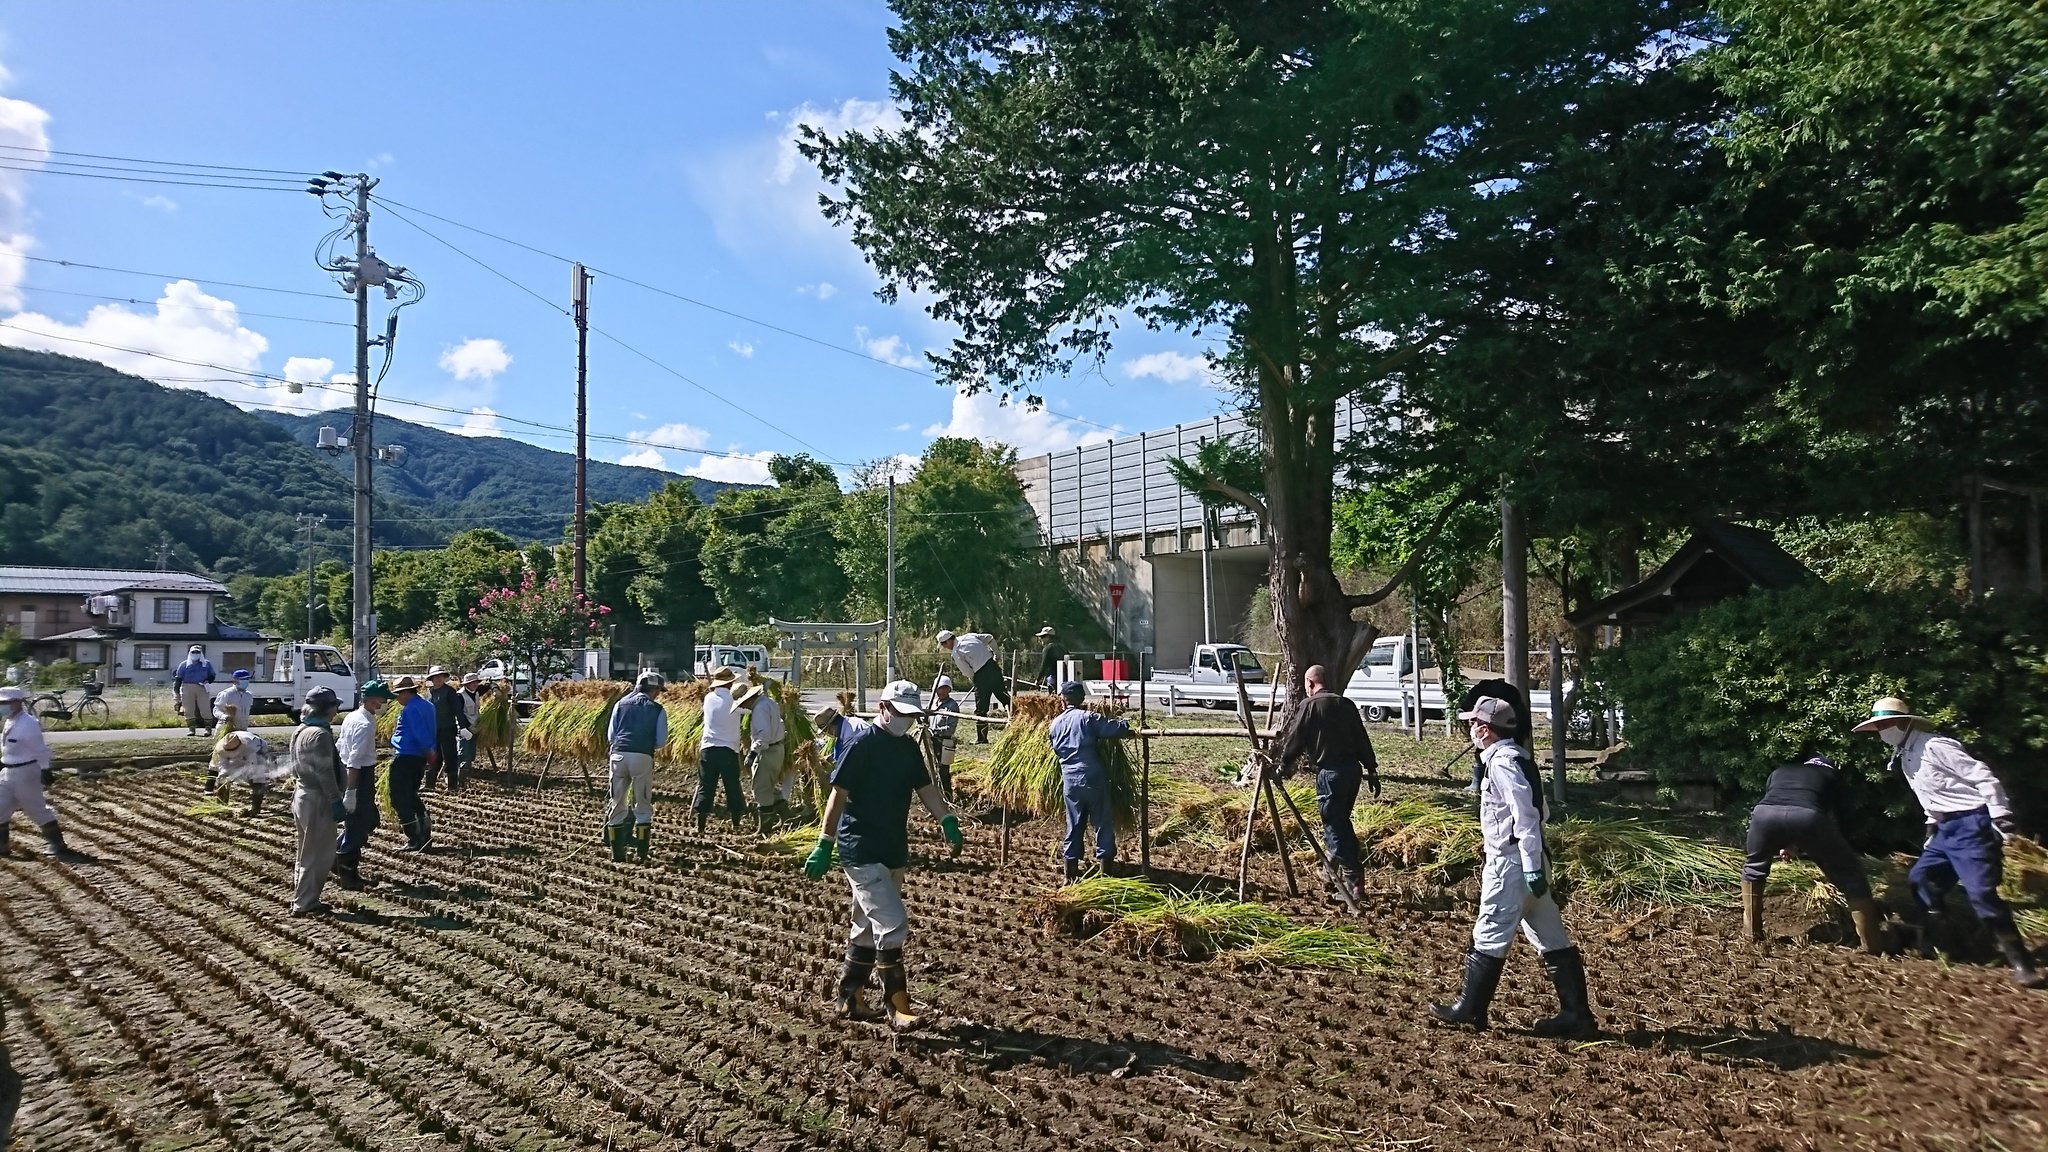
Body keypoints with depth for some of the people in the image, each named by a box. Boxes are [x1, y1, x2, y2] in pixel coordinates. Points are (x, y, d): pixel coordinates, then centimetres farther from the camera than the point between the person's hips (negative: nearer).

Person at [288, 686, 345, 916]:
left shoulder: (302, 731, 12)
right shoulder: (320, 734, -19)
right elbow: (325, 773, -22)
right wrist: (337, 802, -18)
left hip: (302, 795, 10)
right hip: (317, 800, -10)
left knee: (308, 852, 19)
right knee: (317, 854, -1)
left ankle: (303, 898, 28)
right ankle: (304, 904, 5)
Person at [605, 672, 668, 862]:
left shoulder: (621, 704, 13)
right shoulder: (657, 709, 7)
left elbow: (610, 735, 13)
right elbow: (660, 741, 4)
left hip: (618, 755, 3)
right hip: (642, 757, -3)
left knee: (617, 804, 12)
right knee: (642, 806, 8)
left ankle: (616, 852, 14)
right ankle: (642, 852, 4)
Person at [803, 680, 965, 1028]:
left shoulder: (908, 747, 9)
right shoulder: (863, 745, -14)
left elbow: (925, 787, 10)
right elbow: (839, 794, -14)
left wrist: (948, 822, -6)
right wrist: (825, 845, -16)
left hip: (893, 851, 9)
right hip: (861, 852, -8)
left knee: (868, 928, 16)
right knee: (892, 925, -12)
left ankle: (849, 999, 28)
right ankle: (896, 1006, -2)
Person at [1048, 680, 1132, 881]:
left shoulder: (1056, 723, 7)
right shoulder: (1088, 718, -8)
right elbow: (1117, 728, -13)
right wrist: (1128, 725, 7)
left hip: (1070, 781, 5)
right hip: (1093, 779, -5)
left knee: (1074, 826, 13)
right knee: (1103, 824, 4)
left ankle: (1071, 874, 17)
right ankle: (1106, 870, 4)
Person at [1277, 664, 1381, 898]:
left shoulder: (1309, 705, -4)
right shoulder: (1346, 704, 13)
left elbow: (1295, 739, -2)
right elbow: (1362, 740, 12)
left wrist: (1283, 764, 11)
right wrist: (1372, 771, 16)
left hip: (1330, 771, -7)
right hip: (1354, 768, 7)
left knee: (1334, 826, -2)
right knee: (1341, 822, 20)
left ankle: (1354, 880, -6)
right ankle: (1335, 870, 30)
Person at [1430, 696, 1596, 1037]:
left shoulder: (1503, 762, -17)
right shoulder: (1516, 757, 14)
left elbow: (1526, 817, -22)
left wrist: (1532, 868, -23)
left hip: (1511, 864, -10)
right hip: (1526, 862, 10)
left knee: (1489, 937, 0)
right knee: (1552, 940, 10)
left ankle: (1469, 1010, 10)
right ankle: (1576, 1014, 14)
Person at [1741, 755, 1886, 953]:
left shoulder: (1779, 772, 41)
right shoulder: (1831, 776, 36)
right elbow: (1834, 816, 38)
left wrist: (1782, 845, 61)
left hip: (1764, 812, 2)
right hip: (1807, 816, -2)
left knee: (1753, 867, 32)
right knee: (1849, 873, 21)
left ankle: (1751, 932, 31)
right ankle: (1873, 944, 21)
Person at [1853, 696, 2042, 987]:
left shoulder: (1933, 746, -15)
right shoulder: (1904, 756, 14)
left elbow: (1983, 777, -17)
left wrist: (2001, 817, -20)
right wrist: (1932, 824, 22)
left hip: (1971, 824, -10)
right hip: (1947, 829, 10)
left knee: (1981, 893, -16)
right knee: (1920, 879, 7)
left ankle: (2022, 965, -8)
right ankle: (1926, 949, 15)